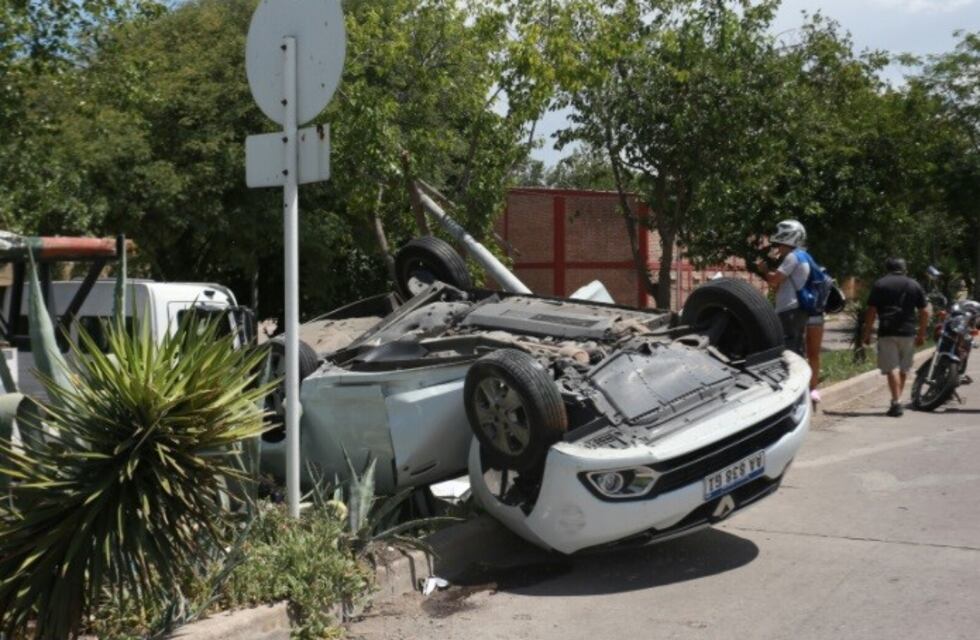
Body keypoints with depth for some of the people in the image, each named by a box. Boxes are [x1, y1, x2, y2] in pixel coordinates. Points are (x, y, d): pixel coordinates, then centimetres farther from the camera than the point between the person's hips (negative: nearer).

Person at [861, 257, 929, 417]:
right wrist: (921, 334, 16)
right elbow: (924, 311, 9)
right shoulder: (914, 285, 11)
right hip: (908, 332, 3)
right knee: (903, 369, 16)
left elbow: (871, 311, -2)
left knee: (892, 368, -7)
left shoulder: (880, 284, 3)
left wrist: (867, 333, 4)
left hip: (887, 332, -3)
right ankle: (897, 400, 24)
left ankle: (896, 403, -18)